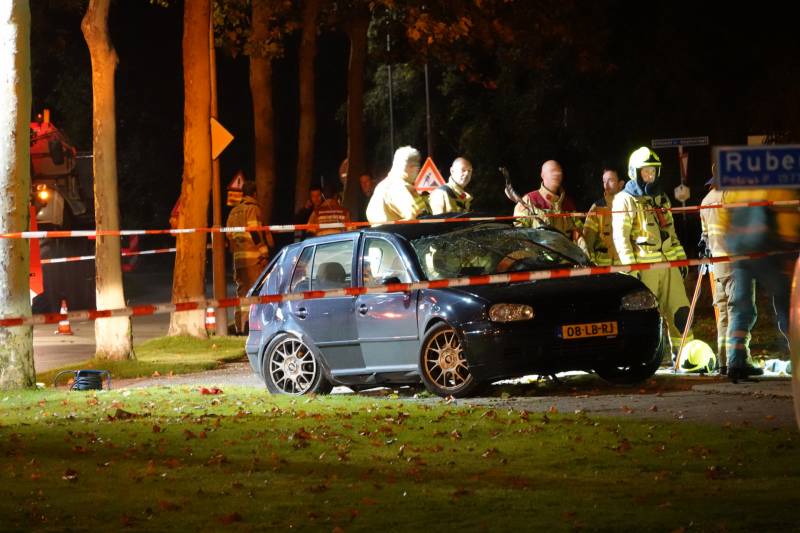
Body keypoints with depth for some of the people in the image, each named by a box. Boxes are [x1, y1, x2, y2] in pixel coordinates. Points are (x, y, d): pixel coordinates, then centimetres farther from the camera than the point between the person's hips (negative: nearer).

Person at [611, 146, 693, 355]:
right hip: (644, 265, -7)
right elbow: (620, 236, -10)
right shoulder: (625, 200, -3)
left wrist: (681, 258, 18)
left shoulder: (661, 199, 20)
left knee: (680, 310, 4)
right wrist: (631, 267, -16)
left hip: (668, 263, 7)